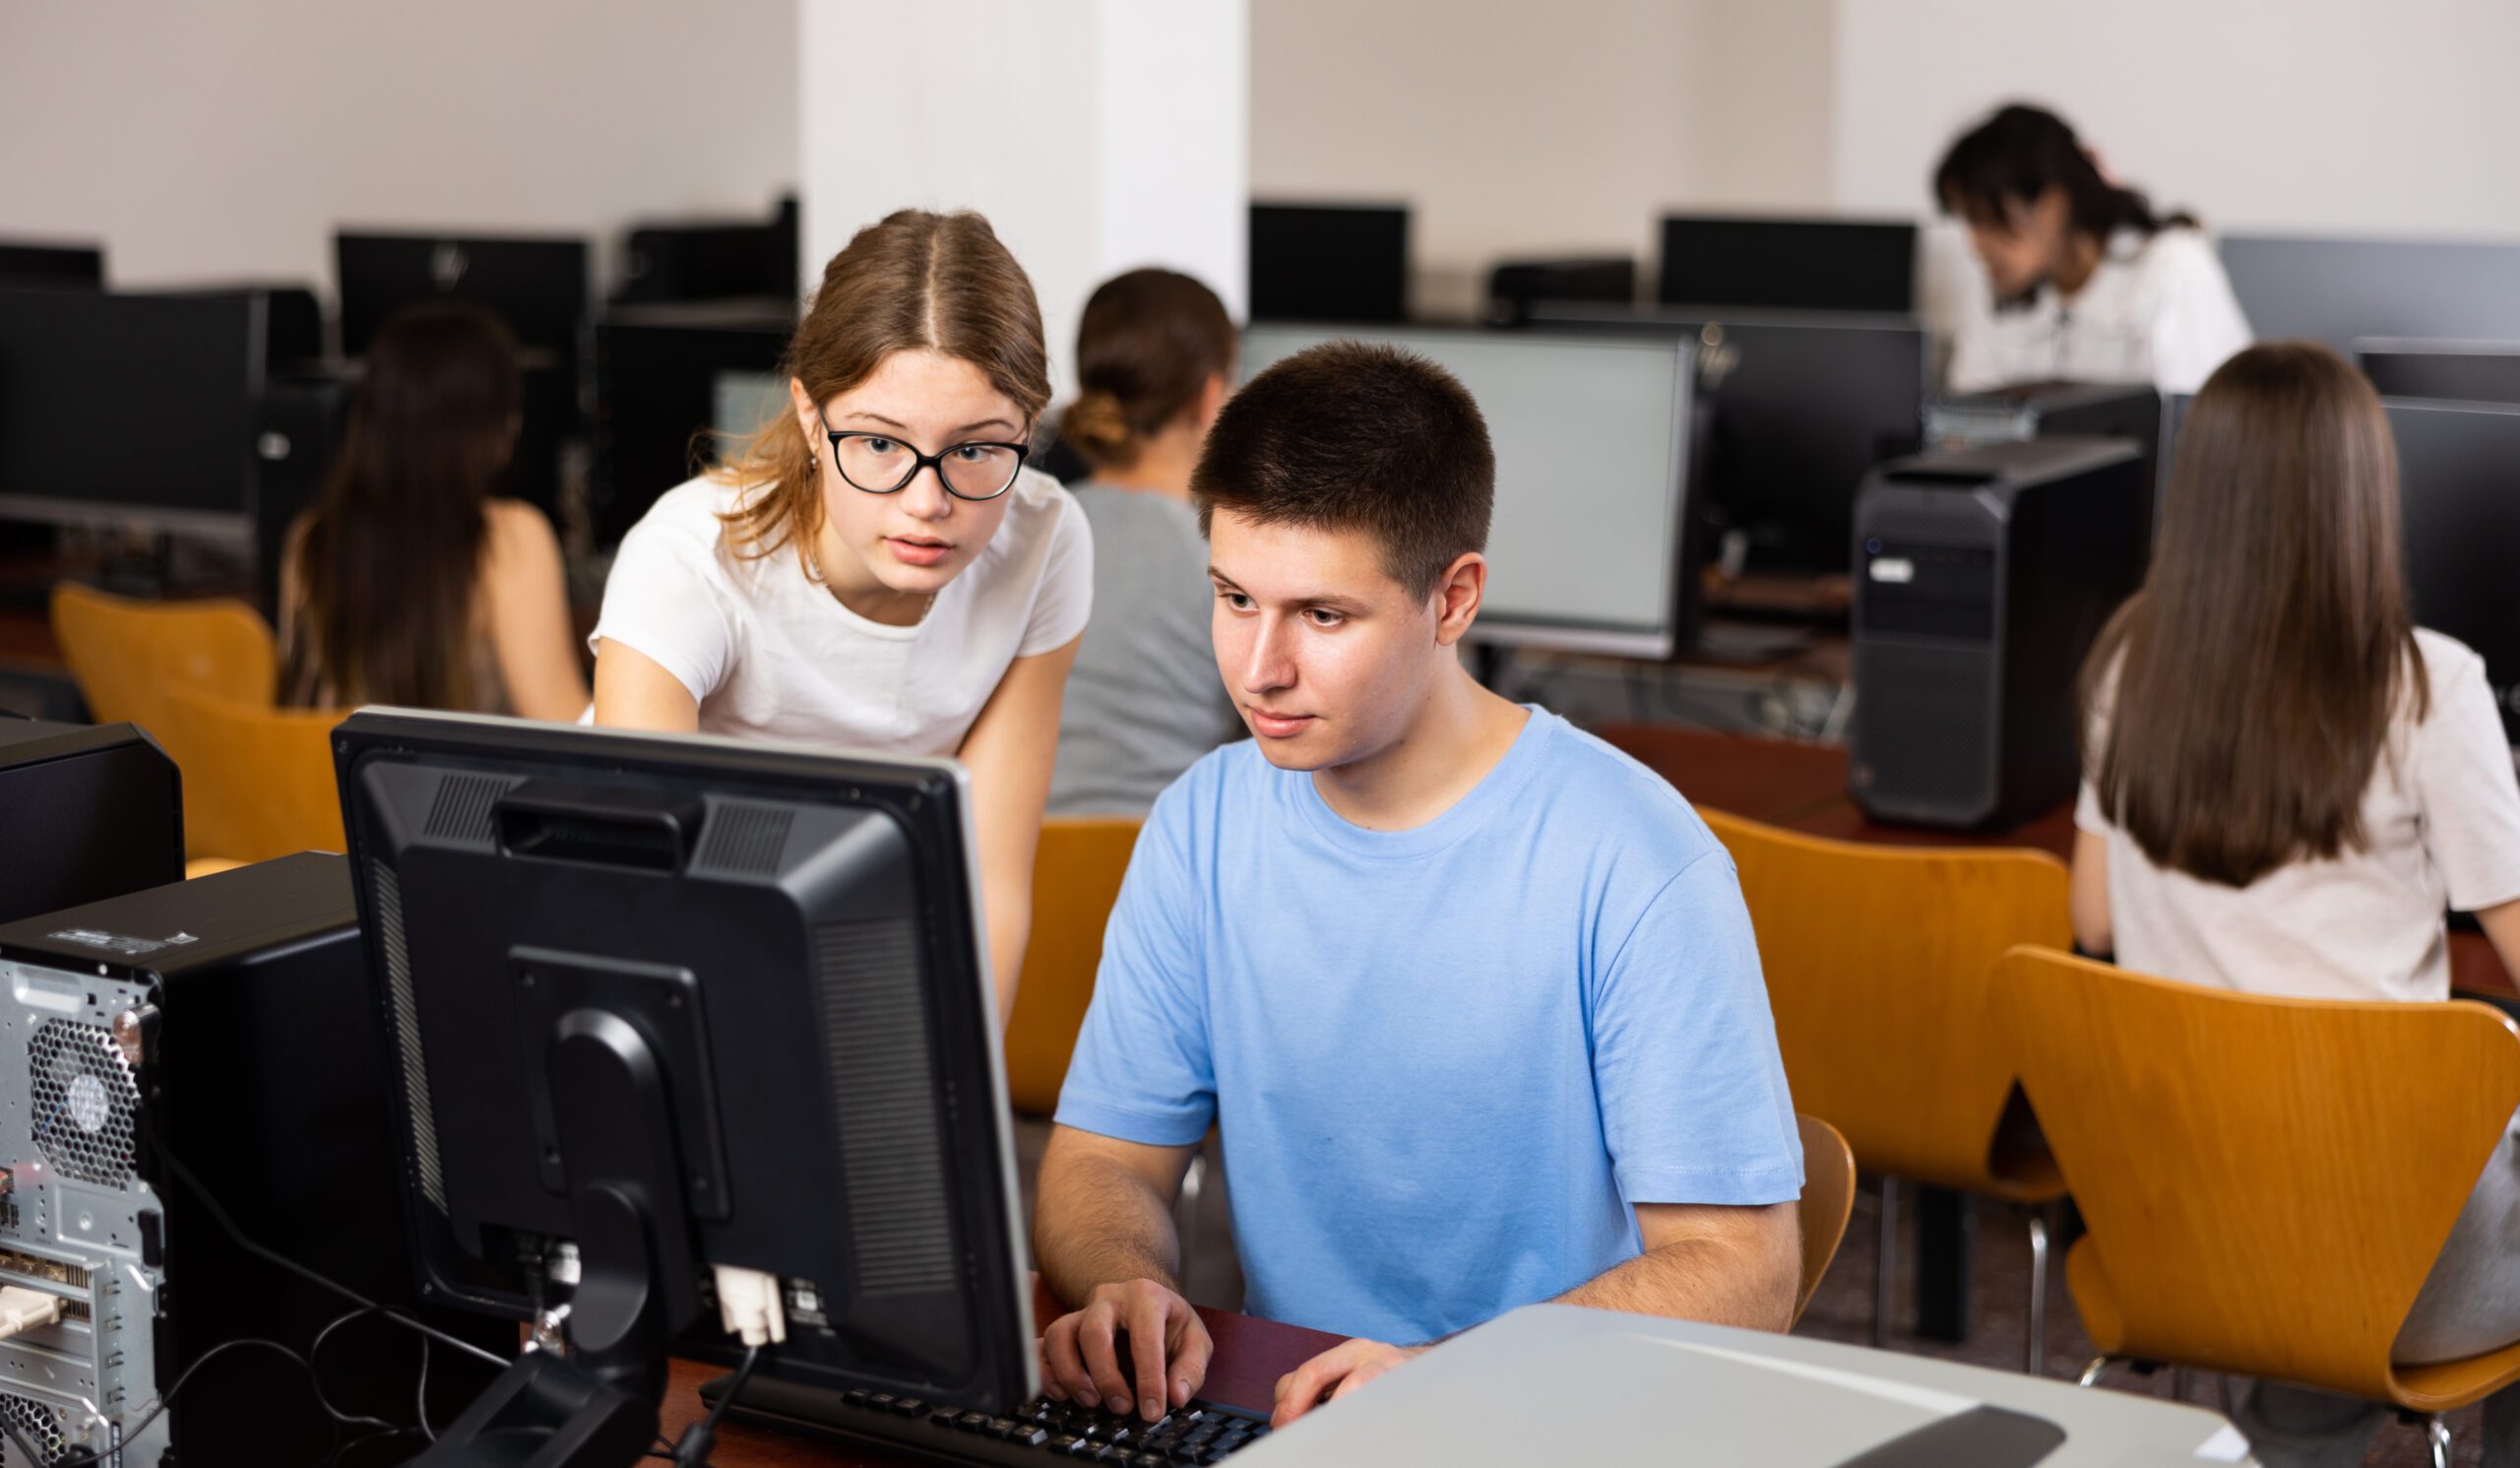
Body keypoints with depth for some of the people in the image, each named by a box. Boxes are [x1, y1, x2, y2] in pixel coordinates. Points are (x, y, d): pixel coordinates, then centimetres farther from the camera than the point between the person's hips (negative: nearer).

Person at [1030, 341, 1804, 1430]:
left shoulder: (1634, 861, -13)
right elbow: (1104, 1157, 7)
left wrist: (1444, 1378, -28)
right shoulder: (1203, 827, 4)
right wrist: (1126, 1286, -16)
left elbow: (1741, 1272, -15)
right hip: (1286, 1415, 4)